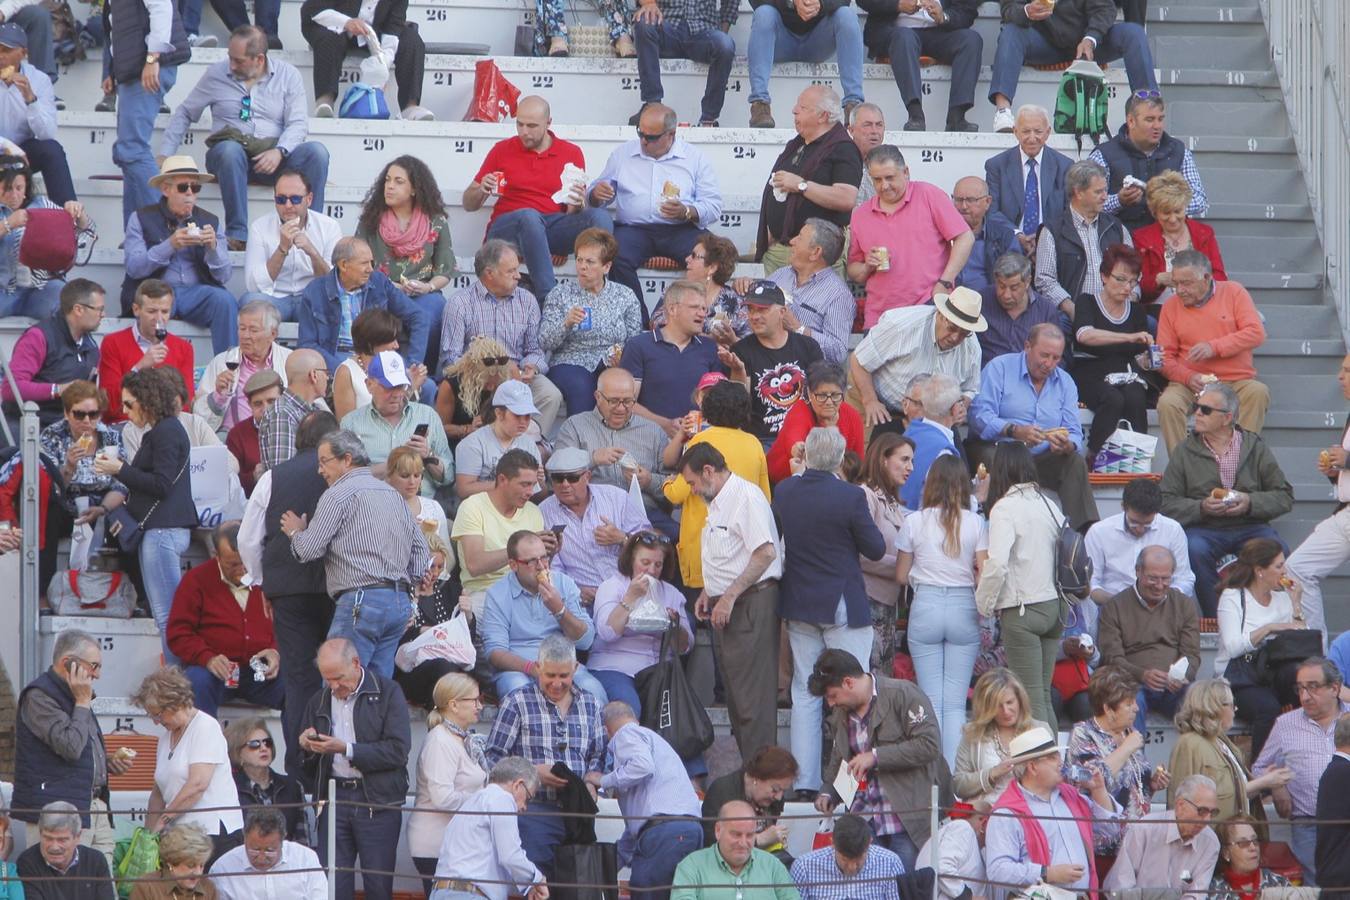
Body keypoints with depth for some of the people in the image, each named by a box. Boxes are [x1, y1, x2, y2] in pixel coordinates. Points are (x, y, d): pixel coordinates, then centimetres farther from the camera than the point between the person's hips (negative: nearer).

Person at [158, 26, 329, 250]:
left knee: (316, 152, -28)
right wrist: (165, 155, 6)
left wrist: (279, 152, -20)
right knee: (230, 150, -38)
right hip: (231, 156, -1)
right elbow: (184, 114, 15)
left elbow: (297, 124, 0)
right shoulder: (216, 74, 8)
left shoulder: (287, 75, 7)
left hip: (272, 156, 1)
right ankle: (237, 234, -39)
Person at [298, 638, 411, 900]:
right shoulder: (319, 702, 16)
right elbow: (308, 769, 22)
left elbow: (398, 751, -12)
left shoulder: (387, 692, 0)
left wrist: (345, 749, -16)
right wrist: (307, 747, -1)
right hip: (334, 798, 4)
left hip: (377, 802, -4)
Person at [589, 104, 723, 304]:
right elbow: (594, 201, 22)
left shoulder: (695, 158, 11)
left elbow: (713, 207, 4)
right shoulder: (622, 154, 18)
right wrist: (596, 195, -3)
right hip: (633, 228, 1)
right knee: (615, 258, -33)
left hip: (681, 230, -1)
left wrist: (687, 212, -16)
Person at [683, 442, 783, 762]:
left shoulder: (747, 496, -13)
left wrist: (729, 597, -21)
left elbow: (766, 553, -22)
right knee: (735, 696, 12)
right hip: (725, 605, 11)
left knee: (752, 696, -11)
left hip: (750, 604, -11)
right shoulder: (718, 502, 19)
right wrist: (709, 592, 15)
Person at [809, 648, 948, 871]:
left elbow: (929, 745, -16)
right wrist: (828, 793, 7)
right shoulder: (840, 713, 15)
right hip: (865, 817, 6)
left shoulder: (903, 694, -8)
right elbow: (838, 761, 27)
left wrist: (876, 757, -17)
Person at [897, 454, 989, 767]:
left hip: (925, 608, 0)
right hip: (963, 610, 0)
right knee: (955, 703, 4)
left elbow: (901, 575, 5)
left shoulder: (915, 522, -2)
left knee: (930, 698, 6)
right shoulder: (975, 523, -3)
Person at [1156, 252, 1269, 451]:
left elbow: (1256, 333, -6)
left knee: (1258, 393, -31)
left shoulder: (1234, 293, 4)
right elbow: (1165, 357, 7)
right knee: (1168, 403, -30)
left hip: (1237, 382, -1)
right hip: (1191, 385, 1)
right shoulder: (1170, 307, 8)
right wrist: (1187, 377, -13)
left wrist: (1214, 347, -16)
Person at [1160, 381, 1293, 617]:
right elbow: (1166, 503, 4)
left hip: (1249, 527, 1)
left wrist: (1251, 503, -11)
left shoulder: (1255, 446, 12)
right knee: (1195, 550, -35)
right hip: (1203, 529, 0)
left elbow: (1285, 497, 7)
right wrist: (1201, 507, -13)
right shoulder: (1184, 452, 11)